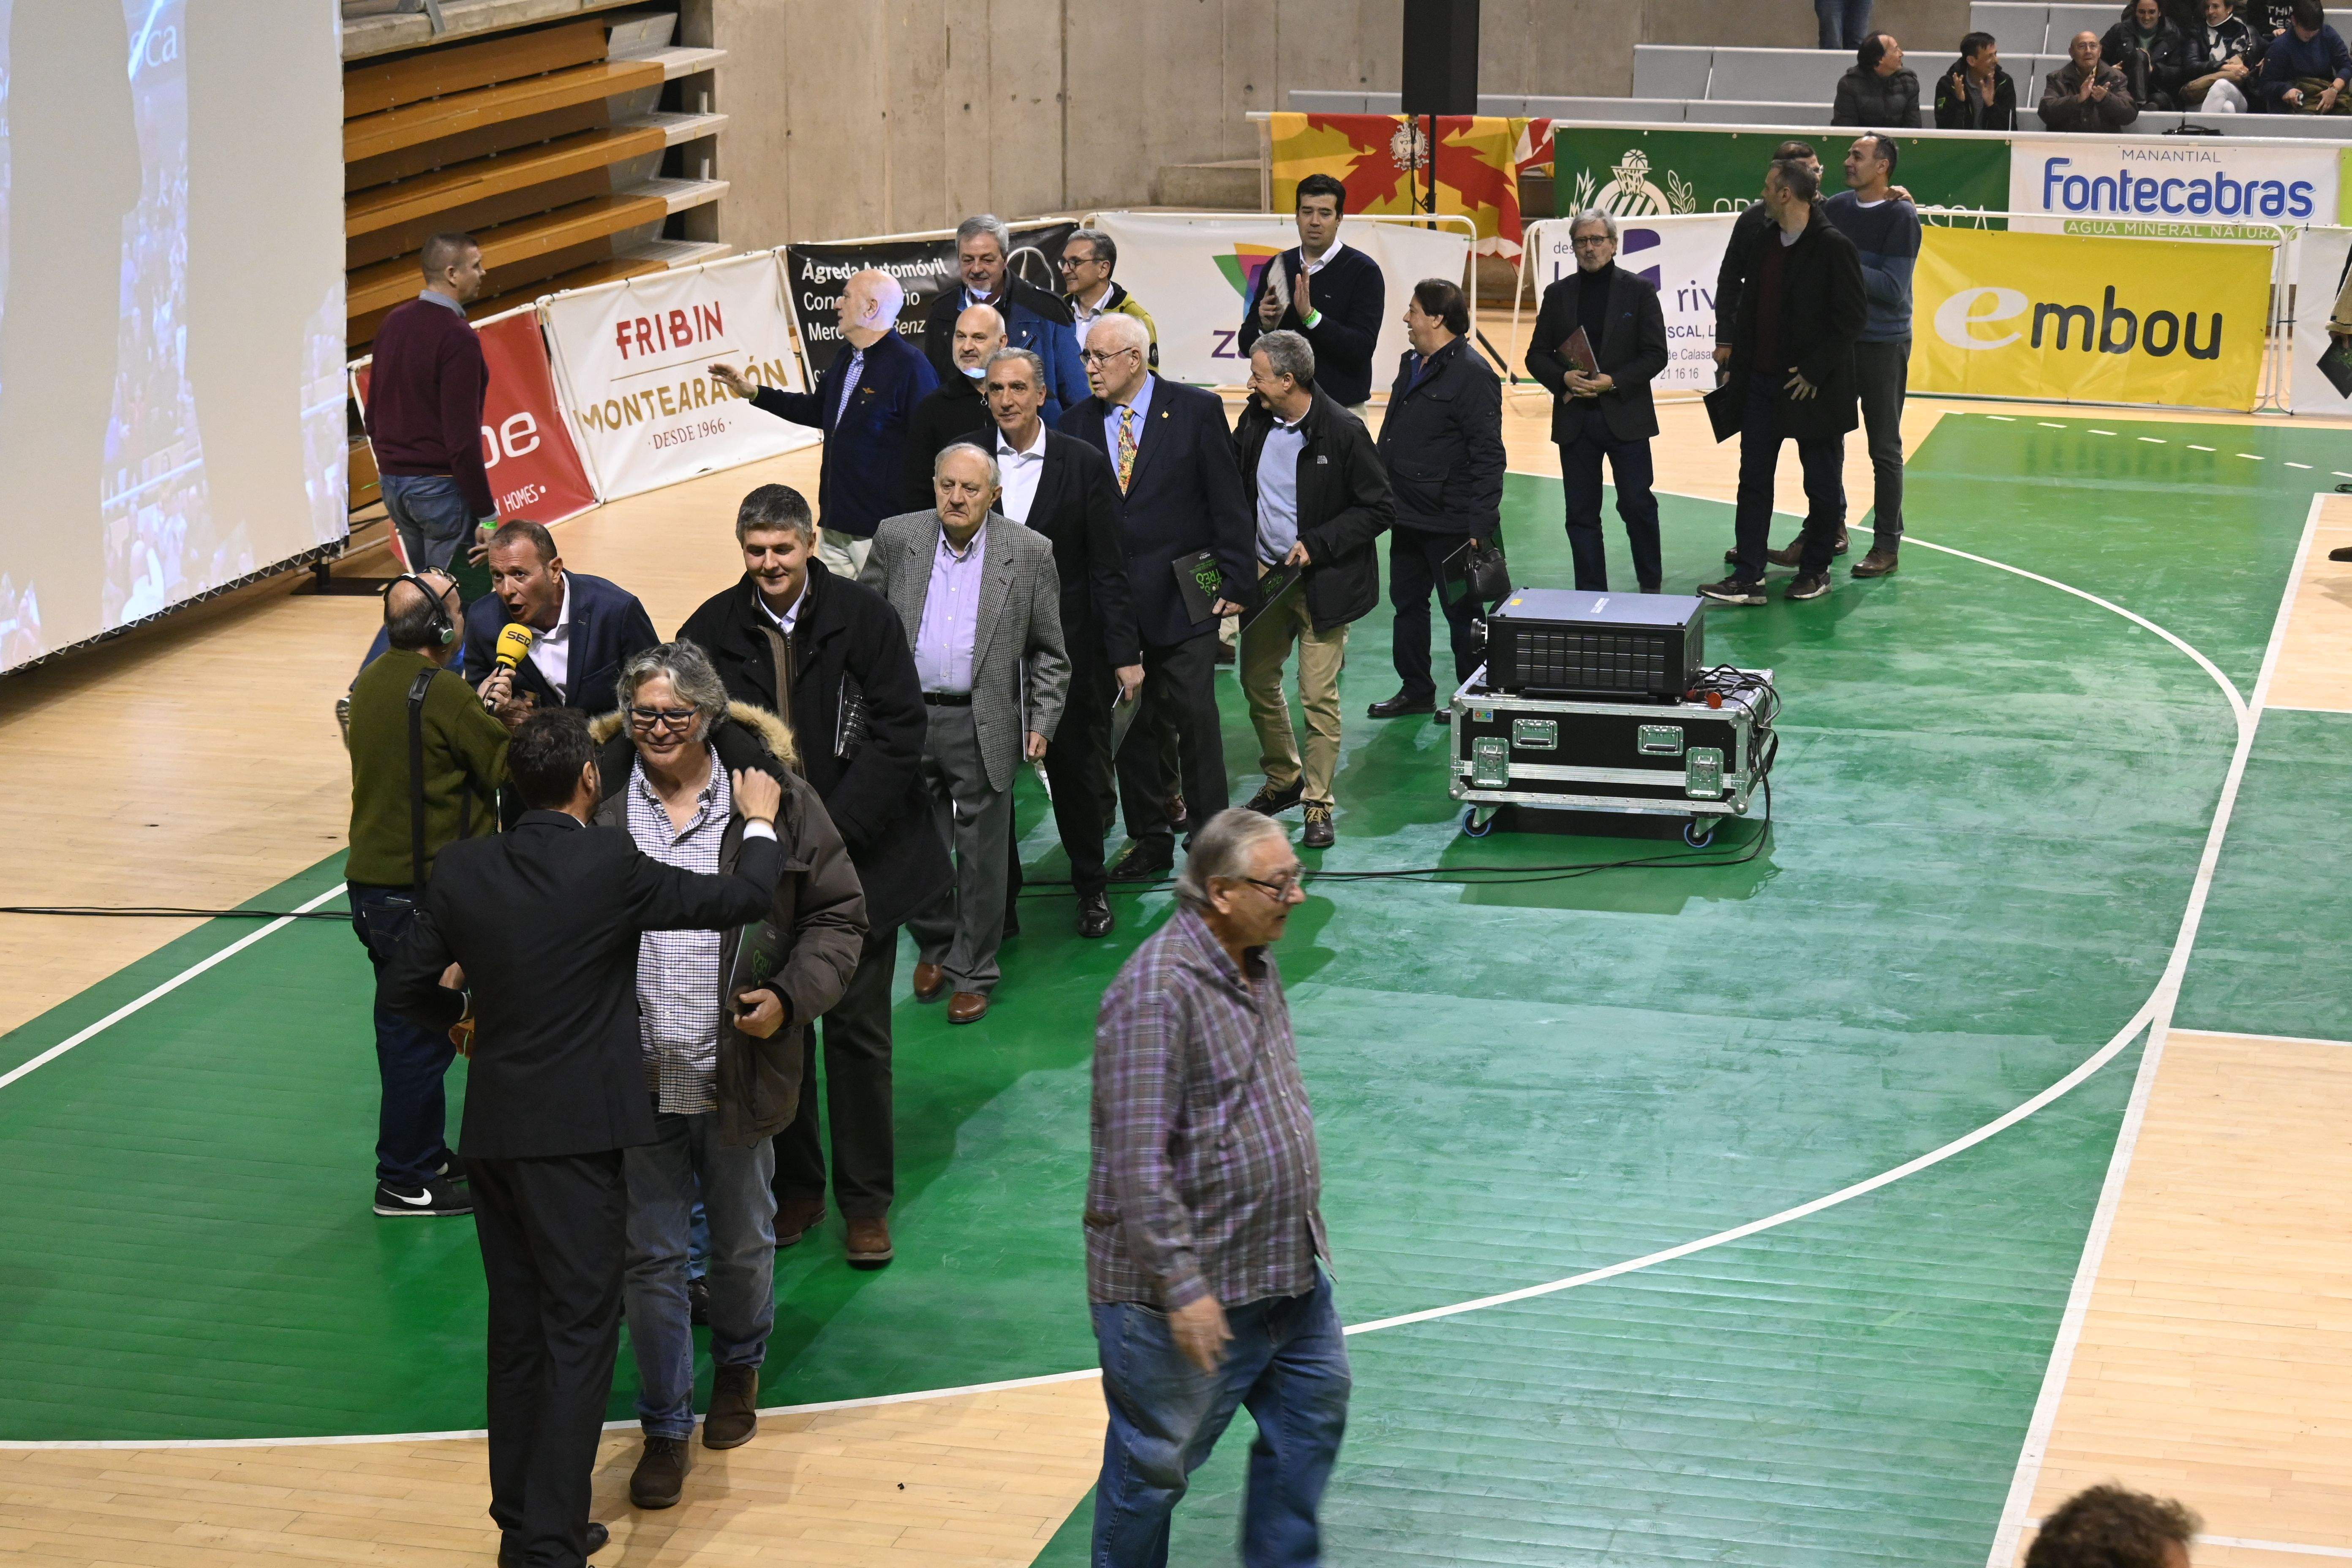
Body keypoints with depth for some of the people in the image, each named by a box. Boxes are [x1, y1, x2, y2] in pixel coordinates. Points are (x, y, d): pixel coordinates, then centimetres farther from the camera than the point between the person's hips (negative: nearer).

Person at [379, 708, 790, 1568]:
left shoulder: (461, 870, 0)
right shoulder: (610, 865, -13)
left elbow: (403, 988, 6)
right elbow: (744, 898, -6)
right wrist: (760, 823, 14)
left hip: (492, 1132, 6)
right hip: (575, 1136, -6)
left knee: (518, 1333, 16)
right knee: (578, 1336, -1)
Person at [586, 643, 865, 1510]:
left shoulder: (773, 797, -6)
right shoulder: (594, 799, -4)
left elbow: (838, 913, 1)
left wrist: (790, 996, -14)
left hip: (739, 1076, 0)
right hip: (633, 1078, 0)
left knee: (744, 1244, 19)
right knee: (650, 1258, 7)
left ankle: (738, 1370, 47)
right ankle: (665, 1428, 21)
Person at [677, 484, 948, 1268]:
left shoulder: (862, 617, -7)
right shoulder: (712, 630, -2)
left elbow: (898, 733, -8)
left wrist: (836, 831, -15)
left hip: (856, 852, -2)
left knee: (858, 1027, 4)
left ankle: (867, 1201, 14)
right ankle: (796, 1188, 23)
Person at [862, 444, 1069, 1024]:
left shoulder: (1030, 553, -3)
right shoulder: (896, 538, 0)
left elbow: (1048, 650, 4)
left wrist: (1043, 722, -2)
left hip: (983, 727, -2)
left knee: (981, 855, 5)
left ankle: (971, 973, 19)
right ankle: (934, 945, 36)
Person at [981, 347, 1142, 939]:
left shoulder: (1085, 464, -4)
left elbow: (1108, 568, -4)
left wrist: (1124, 653, -7)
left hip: (1066, 643, -1)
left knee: (1076, 769, 10)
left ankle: (1091, 887, 28)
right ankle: (998, 895, 18)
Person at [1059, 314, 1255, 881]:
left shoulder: (1196, 410, -3)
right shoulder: (1077, 424, 6)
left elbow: (1228, 500, -2)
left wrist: (1235, 580, -6)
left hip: (1181, 595, -3)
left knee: (1194, 716, -1)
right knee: (1125, 722, 8)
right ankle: (1150, 841, 18)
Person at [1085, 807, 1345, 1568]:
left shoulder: (1255, 964, 6)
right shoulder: (1157, 991, -24)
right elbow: (1137, 1161, -27)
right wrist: (1183, 1288, -27)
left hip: (1287, 1270, 9)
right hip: (1188, 1291, -9)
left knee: (1312, 1416, 18)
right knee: (1155, 1460, 6)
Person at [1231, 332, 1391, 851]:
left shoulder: (1343, 432, -17)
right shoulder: (1254, 422, 0)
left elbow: (1379, 510, -12)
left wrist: (1316, 545, -19)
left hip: (1323, 583, -6)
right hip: (1265, 574, 6)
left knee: (1319, 695, -3)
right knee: (1257, 682, 14)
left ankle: (1319, 803, 9)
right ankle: (1284, 780, 35)